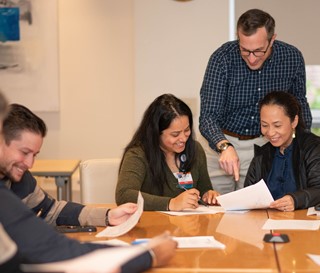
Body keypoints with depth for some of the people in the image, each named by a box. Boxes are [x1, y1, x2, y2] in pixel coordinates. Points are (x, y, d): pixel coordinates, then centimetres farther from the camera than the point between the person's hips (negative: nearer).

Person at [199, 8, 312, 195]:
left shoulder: (292, 58, -12)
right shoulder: (222, 58, -21)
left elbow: (299, 102, 8)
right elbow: (208, 116, -26)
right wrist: (225, 146, -44)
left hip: (263, 143, 2)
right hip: (220, 142, -1)